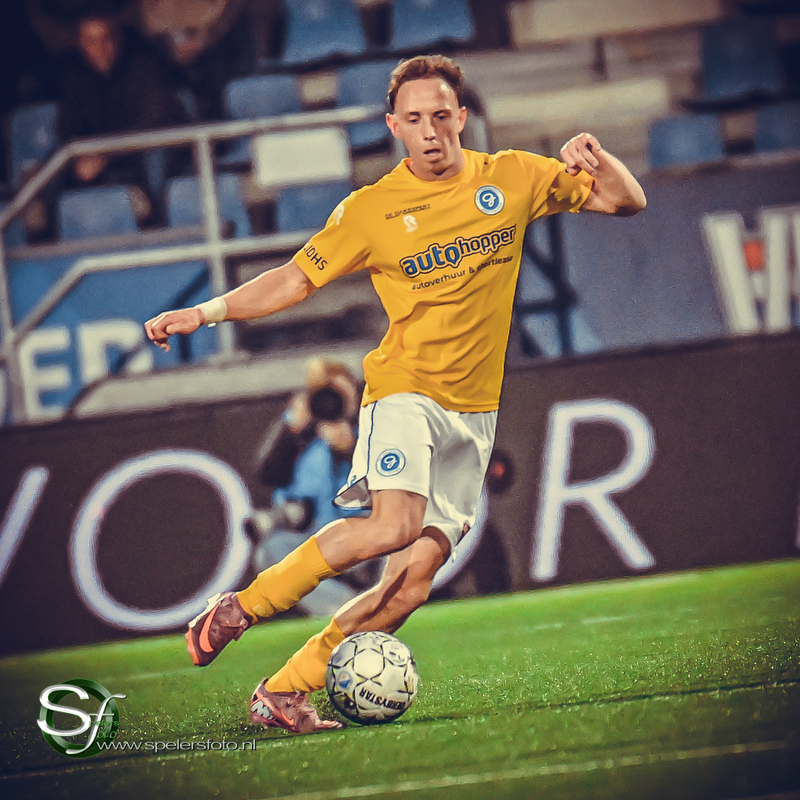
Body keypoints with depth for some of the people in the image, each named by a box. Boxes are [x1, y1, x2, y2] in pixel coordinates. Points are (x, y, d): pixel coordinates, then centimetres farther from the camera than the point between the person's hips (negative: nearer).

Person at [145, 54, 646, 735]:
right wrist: (206, 313, -4)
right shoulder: (372, 209, -1)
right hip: (405, 391, -3)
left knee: (415, 577, -7)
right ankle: (237, 611, -18)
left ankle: (285, 691, -1)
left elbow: (626, 201, 9)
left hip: (474, 410, 3)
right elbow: (296, 279, 6)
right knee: (394, 523, -30)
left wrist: (596, 158, -12)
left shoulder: (513, 179, 5)